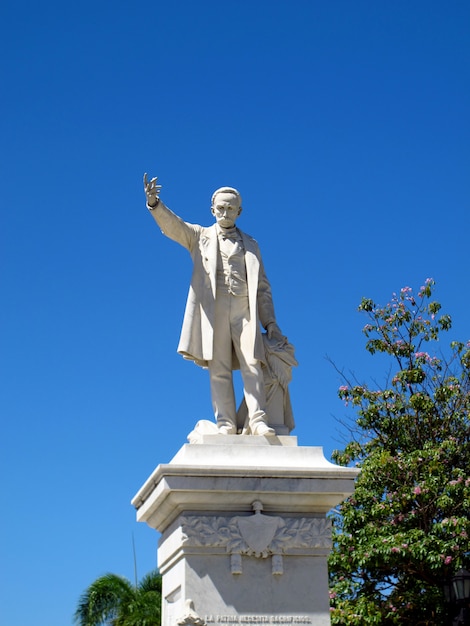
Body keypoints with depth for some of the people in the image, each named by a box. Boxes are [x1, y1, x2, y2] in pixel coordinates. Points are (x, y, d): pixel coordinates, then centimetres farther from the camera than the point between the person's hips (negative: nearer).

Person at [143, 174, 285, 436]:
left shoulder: (250, 244, 21)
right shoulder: (200, 236, 17)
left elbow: (263, 286, 18)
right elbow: (172, 225, -1)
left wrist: (271, 323, 8)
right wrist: (154, 203, -22)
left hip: (244, 309, 1)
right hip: (213, 308, -1)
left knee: (252, 365, -11)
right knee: (218, 369, -5)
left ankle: (258, 421, -15)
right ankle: (226, 423, -7)